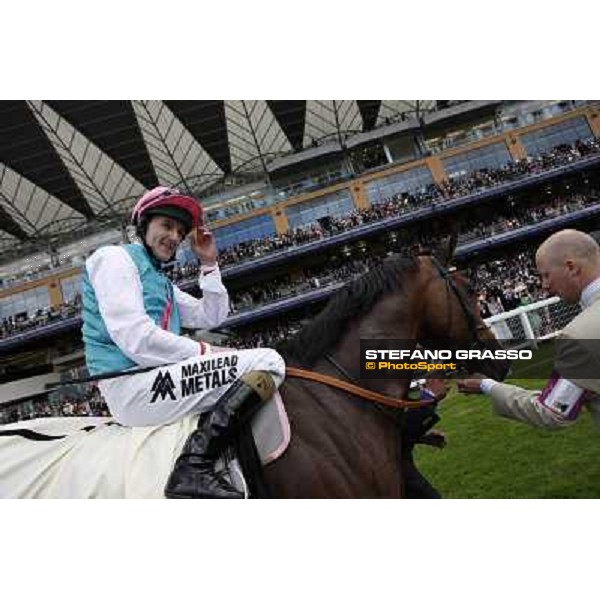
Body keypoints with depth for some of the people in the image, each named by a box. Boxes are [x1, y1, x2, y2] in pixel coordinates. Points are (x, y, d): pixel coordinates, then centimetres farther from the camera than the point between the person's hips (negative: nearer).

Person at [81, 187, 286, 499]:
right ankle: (195, 467, -30)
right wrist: (204, 352, -11)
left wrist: (209, 265, 15)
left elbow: (212, 317, 23)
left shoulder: (162, 283, 27)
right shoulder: (114, 257, -2)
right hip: (130, 384, -10)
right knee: (268, 362, -17)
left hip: (154, 384, 10)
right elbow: (135, 338, -16)